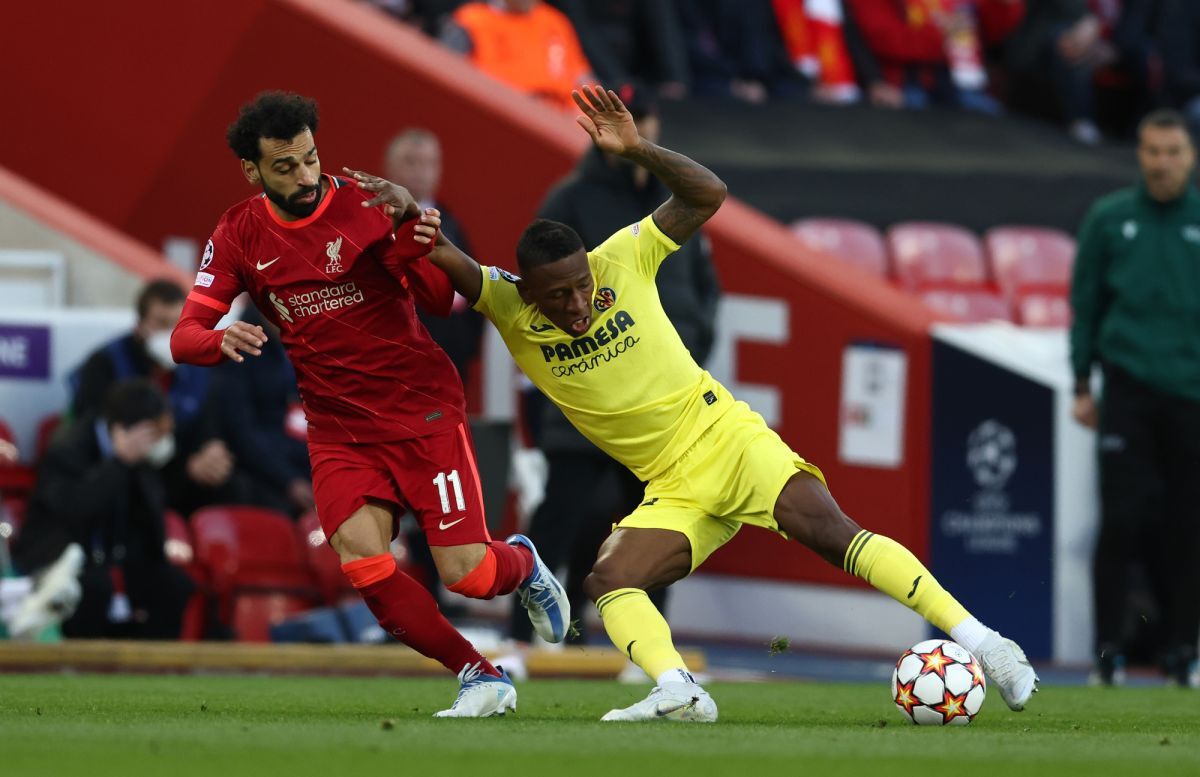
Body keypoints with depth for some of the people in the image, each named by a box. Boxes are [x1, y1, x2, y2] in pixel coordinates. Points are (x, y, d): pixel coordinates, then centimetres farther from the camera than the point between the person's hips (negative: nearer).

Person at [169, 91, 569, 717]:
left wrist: (409, 222, -33)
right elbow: (185, 336, -3)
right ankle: (480, 677, -3)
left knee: (467, 574, -9)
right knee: (361, 561, -22)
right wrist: (223, 341, -27)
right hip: (337, 426, 3)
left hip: (421, 407, -3)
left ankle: (521, 563, 30)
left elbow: (443, 301, -16)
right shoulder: (240, 234, 1)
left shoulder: (366, 203, -9)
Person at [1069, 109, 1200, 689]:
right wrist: (1082, 385, 6)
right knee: (1122, 521, -7)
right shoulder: (1109, 219, 6)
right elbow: (1085, 305, 10)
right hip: (1129, 390, 0)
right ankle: (1108, 648, -1)